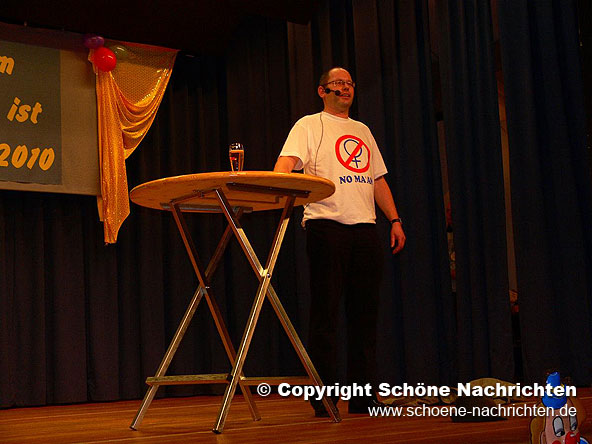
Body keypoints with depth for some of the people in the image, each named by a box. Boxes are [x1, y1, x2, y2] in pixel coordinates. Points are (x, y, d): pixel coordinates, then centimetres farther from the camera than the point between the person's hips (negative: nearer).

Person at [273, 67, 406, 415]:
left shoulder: (363, 131, 23)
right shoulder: (309, 126, 5)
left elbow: (378, 179, 23)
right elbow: (287, 162, -11)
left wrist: (395, 220, 14)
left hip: (366, 227, 6)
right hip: (326, 225, -6)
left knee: (365, 314, 5)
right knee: (326, 312, -6)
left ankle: (363, 398, 11)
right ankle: (324, 402, 0)